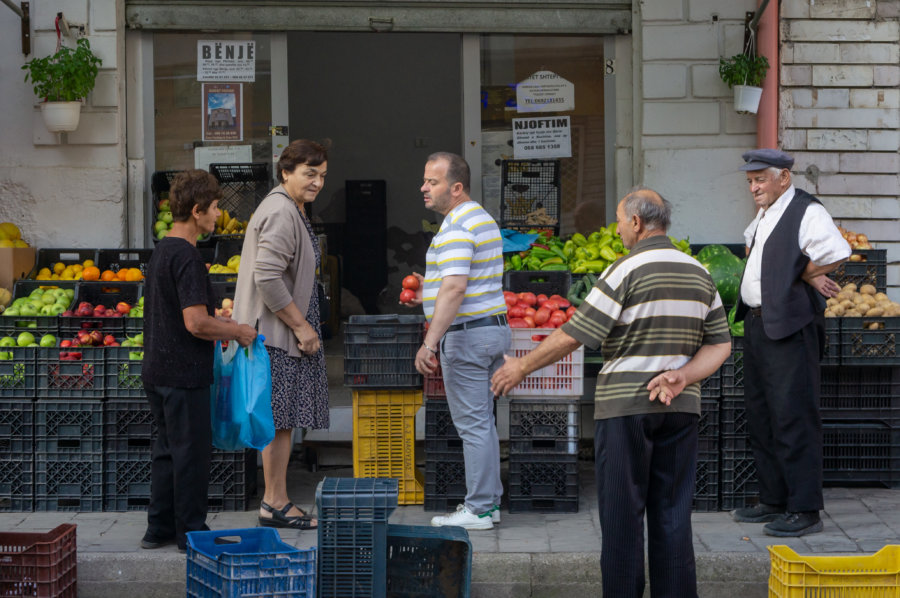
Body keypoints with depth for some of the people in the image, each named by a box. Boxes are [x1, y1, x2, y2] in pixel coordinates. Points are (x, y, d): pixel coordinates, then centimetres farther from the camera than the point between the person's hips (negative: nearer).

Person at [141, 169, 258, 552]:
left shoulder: (161, 251, 12)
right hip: (183, 373, -9)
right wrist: (237, 330, -10)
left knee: (169, 448, 16)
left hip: (157, 371, 9)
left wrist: (220, 327, 19)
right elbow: (196, 322, -24)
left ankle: (159, 528, 22)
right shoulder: (187, 257, -18)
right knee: (192, 450, 1)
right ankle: (191, 531, 9)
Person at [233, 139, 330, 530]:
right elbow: (268, 278, -25)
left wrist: (304, 326, 21)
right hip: (276, 334, -11)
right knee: (280, 420, -6)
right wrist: (301, 326, -18)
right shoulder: (281, 213, -16)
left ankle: (276, 501, 18)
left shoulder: (293, 210, 18)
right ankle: (275, 505, 1)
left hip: (286, 332, 11)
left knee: (283, 420, 12)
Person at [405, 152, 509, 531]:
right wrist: (430, 293, 26)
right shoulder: (482, 218, 15)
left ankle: (478, 510, 0)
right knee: (482, 421, 15)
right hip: (494, 328, 10)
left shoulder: (457, 227, -17)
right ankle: (489, 501, 20)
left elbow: (455, 288, -28)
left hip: (466, 334, -10)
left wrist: (430, 342, -30)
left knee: (472, 424, -5)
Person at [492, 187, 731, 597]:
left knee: (622, 514, 2)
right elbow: (720, 344, 8)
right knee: (672, 513, 9)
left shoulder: (626, 271, -11)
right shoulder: (699, 274, 10)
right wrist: (681, 377, -6)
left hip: (625, 406, -5)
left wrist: (522, 366, 1)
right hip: (681, 409, 6)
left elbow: (572, 336, -10)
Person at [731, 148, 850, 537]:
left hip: (790, 329, -10)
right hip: (757, 326, 10)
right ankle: (774, 501, 24)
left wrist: (804, 274, -6)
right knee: (760, 415, 14)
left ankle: (805, 511, -3)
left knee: (793, 418, -8)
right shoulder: (765, 215, 15)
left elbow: (838, 255, -23)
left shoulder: (807, 212, -12)